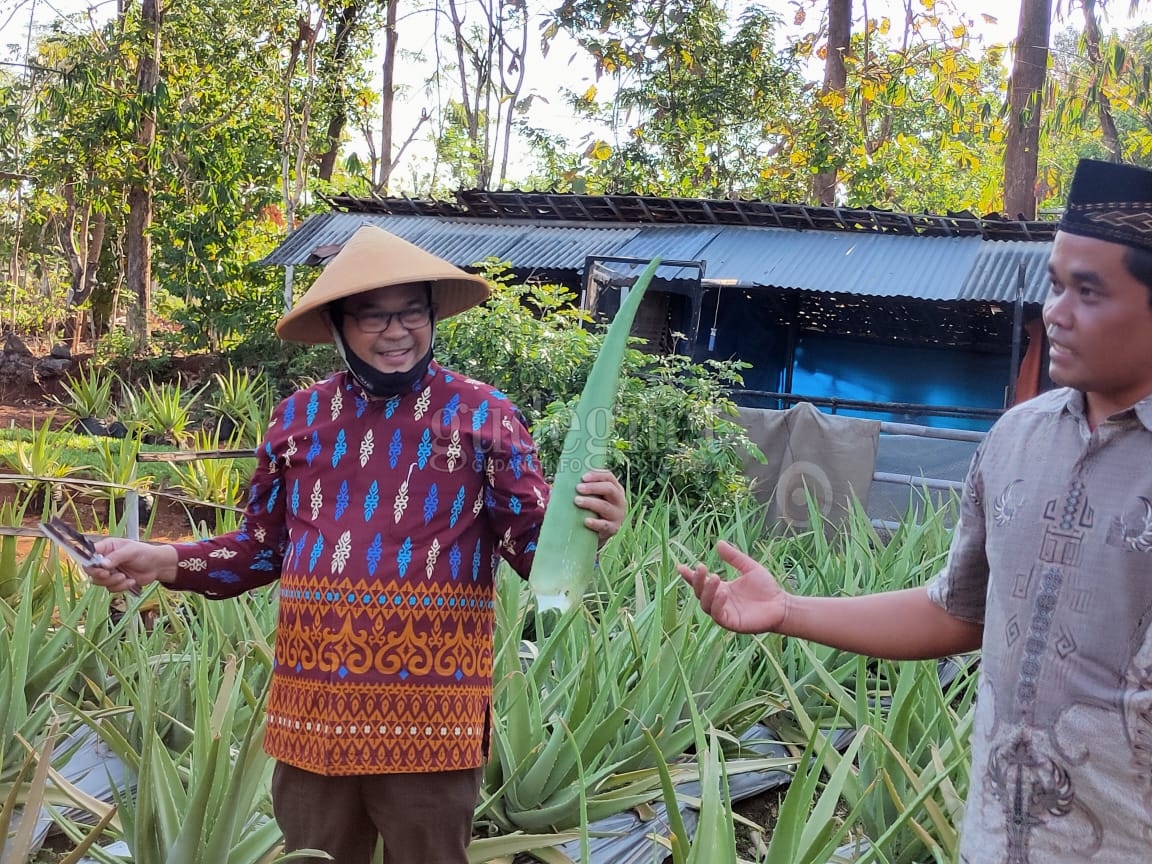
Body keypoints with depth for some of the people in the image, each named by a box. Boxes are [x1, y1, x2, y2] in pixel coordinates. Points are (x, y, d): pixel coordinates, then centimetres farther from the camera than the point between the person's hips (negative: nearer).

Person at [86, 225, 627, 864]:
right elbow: (264, 546, 15)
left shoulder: (481, 414, -2)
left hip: (431, 713, -3)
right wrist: (166, 562, 0)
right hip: (313, 707, 4)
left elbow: (535, 544, -5)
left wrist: (583, 528, -26)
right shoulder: (298, 417, 8)